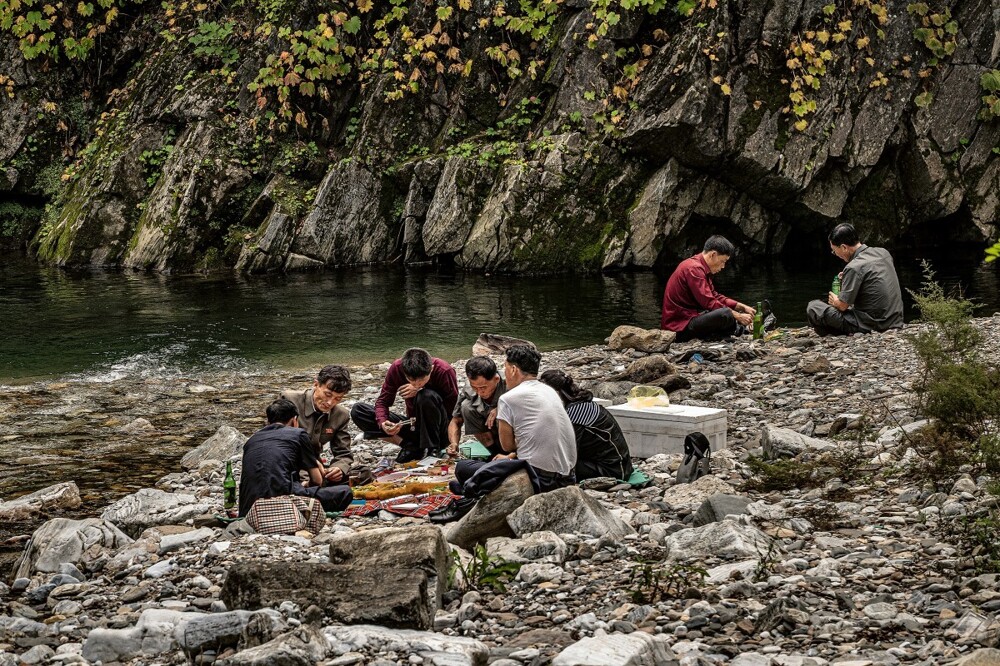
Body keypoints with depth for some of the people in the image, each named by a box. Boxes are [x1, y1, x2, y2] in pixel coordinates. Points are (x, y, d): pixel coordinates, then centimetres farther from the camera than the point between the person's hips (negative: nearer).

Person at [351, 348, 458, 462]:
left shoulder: (444, 371, -22)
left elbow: (451, 408, -19)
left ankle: (432, 450, -19)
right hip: (413, 427, 4)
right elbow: (382, 402, -8)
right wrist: (383, 423, -30)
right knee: (357, 411, -11)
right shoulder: (397, 368, -14)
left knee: (427, 396, -35)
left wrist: (419, 390, -26)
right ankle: (409, 444, -17)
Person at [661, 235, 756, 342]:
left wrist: (742, 307, 10)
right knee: (725, 314, -29)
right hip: (680, 326, -11)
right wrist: (738, 316, -14)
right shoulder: (693, 269, -17)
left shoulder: (701, 268, 16)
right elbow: (709, 303, -21)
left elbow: (715, 296, 20)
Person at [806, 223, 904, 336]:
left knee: (812, 307, -1)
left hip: (871, 327, -8)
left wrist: (834, 300, 12)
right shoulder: (883, 253, 6)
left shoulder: (854, 268, -18)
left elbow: (842, 305, -11)